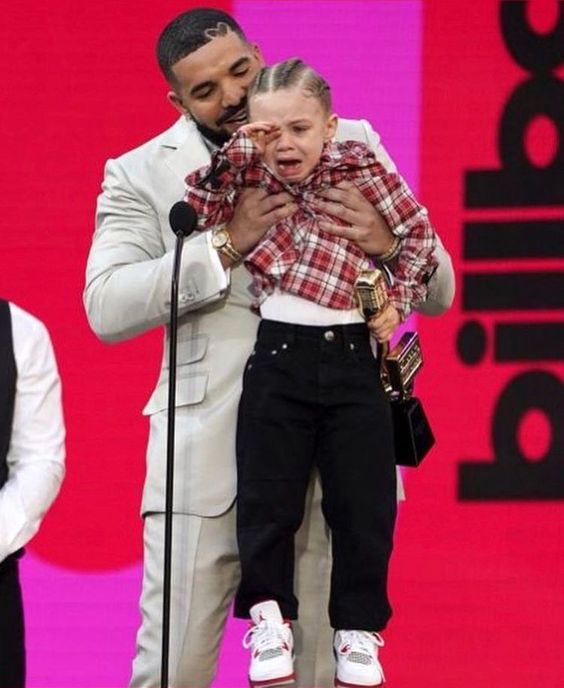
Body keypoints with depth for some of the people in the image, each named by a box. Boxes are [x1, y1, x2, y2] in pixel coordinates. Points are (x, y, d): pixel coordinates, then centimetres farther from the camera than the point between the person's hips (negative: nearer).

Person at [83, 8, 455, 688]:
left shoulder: (353, 147, 9)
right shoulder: (140, 174, 5)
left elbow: (437, 290, 9)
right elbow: (106, 309, -8)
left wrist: (388, 245, -14)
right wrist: (224, 245, -17)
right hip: (208, 453, -1)